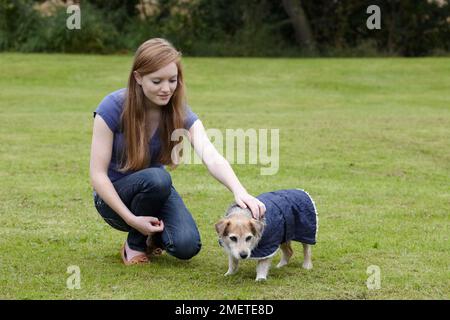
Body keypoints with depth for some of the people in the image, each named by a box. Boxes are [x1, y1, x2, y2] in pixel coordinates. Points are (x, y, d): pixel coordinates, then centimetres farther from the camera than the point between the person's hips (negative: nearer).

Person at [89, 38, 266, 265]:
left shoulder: (180, 112, -14)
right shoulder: (113, 108, -23)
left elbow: (211, 157, -30)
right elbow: (97, 174, -20)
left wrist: (239, 191, -50)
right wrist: (131, 219, -29)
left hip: (157, 193, 3)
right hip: (114, 196, -3)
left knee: (187, 246, -25)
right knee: (157, 178, -35)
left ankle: (153, 234, 10)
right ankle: (134, 243, -9)